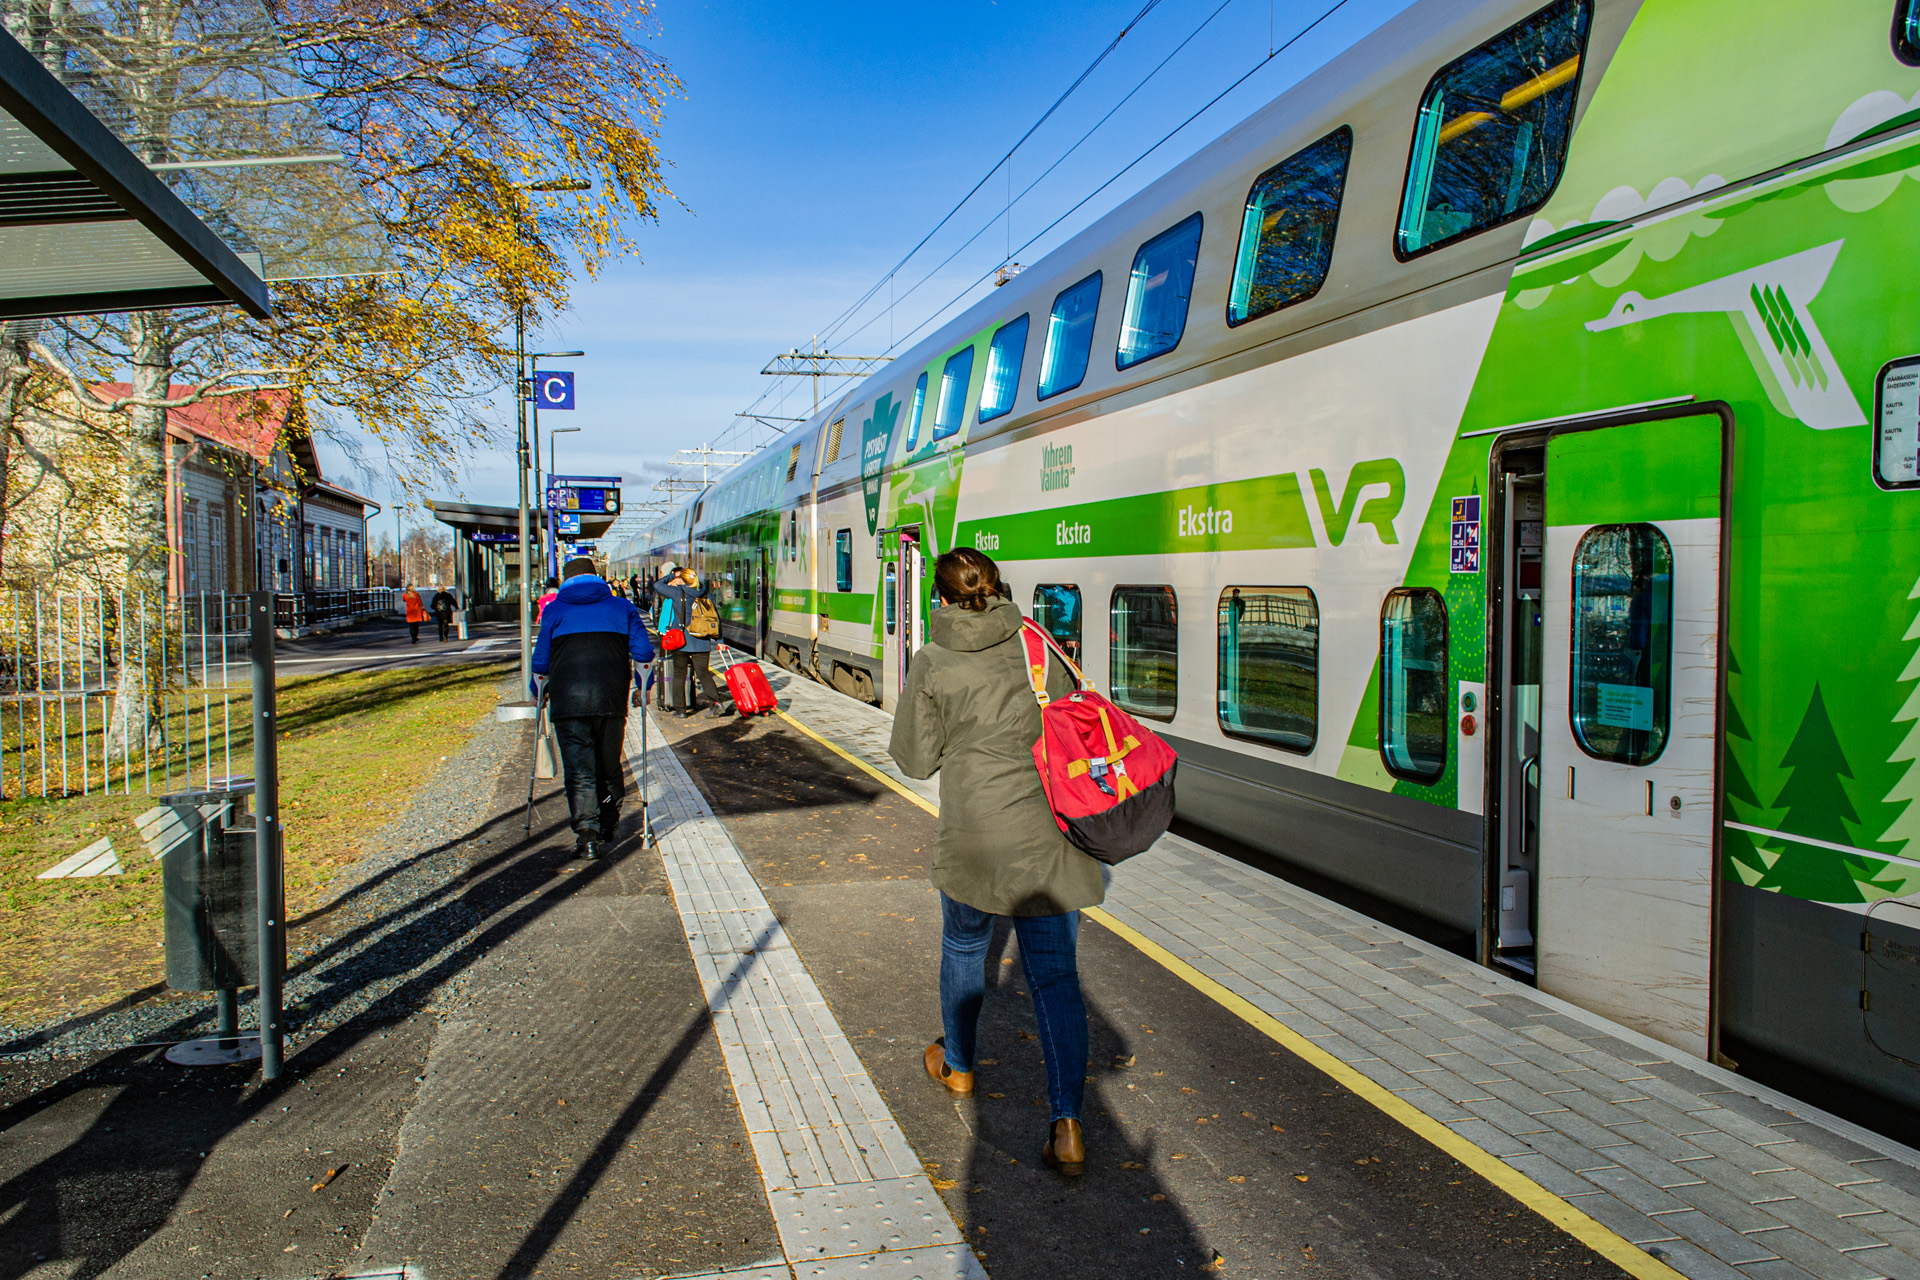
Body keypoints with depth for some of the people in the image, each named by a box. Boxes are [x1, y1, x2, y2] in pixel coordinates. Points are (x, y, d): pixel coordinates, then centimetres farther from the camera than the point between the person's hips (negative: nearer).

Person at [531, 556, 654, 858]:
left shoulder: (554, 610, 12)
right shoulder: (622, 607, 14)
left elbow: (541, 659, 12)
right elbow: (643, 652, 8)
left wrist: (538, 692, 29)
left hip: (567, 702, -1)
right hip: (611, 700, 1)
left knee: (579, 770, -1)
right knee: (610, 766, 16)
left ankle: (586, 833, -13)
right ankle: (608, 825, 28)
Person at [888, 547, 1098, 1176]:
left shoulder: (933, 662, -3)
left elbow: (916, 759, 3)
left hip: (977, 829, -2)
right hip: (1052, 825, 2)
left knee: (963, 947, 24)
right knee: (1055, 971, 6)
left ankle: (957, 1065, 46)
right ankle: (1066, 1125, 0)